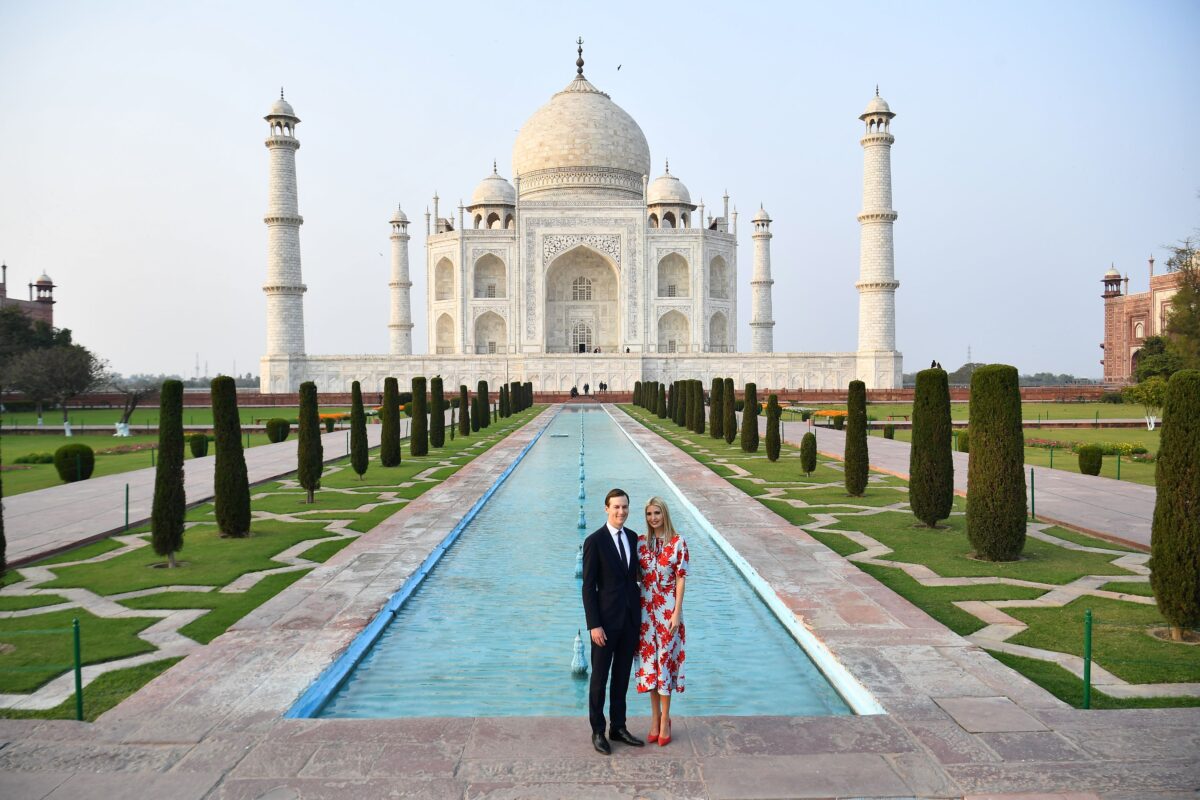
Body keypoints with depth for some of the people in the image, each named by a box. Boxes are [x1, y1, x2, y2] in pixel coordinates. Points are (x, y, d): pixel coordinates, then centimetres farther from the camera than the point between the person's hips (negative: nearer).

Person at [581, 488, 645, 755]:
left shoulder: (632, 537, 5)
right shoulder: (594, 541, -13)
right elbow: (588, 587, -12)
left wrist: (639, 613, 11)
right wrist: (594, 625, -15)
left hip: (631, 619, 6)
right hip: (607, 620, -6)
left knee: (622, 676, 16)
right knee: (600, 678, 8)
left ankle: (618, 728, 29)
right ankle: (598, 732, 21)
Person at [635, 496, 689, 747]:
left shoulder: (678, 542, -6)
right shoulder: (641, 542, 3)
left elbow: (681, 578, -7)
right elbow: (636, 575, 7)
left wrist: (677, 612, -11)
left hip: (668, 609, -3)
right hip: (646, 608, 3)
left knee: (665, 659, 1)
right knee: (649, 661, 8)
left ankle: (665, 720, 13)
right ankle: (655, 718, 22)